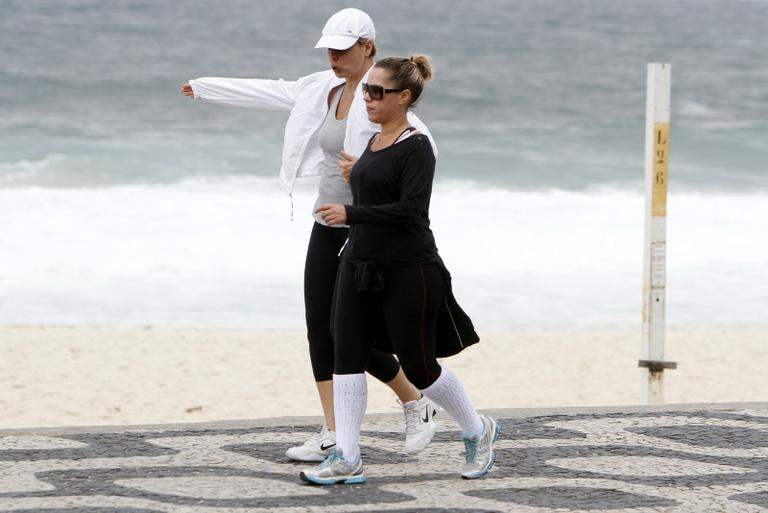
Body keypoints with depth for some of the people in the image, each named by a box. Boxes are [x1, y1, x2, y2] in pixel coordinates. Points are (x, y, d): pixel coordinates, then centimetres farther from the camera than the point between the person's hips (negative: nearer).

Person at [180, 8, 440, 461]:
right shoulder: (323, 88, 6)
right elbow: (267, 92, 18)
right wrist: (204, 87, 25)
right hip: (328, 224, 8)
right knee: (319, 326, 2)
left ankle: (417, 406, 15)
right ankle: (333, 437, 5)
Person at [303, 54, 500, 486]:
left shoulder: (416, 147, -14)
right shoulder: (375, 143, 12)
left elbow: (411, 210, -24)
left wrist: (350, 214, -27)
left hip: (408, 271, -8)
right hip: (360, 266, 8)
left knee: (419, 366, 0)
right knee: (348, 356, -3)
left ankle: (479, 432, 23)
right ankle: (346, 459, -4)